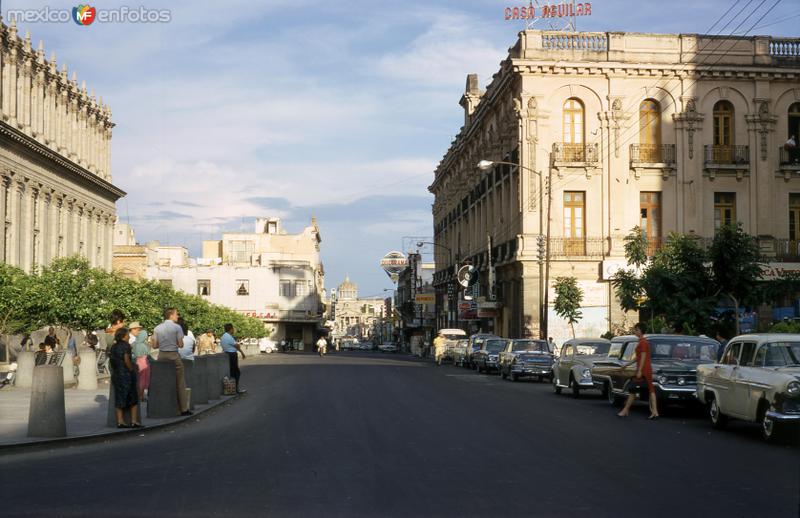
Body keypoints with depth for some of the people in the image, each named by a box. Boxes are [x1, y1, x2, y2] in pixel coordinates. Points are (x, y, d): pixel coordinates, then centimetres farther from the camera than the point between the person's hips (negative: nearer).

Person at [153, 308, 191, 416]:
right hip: (174, 356, -4)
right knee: (180, 383, 1)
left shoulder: (157, 328, 5)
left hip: (161, 355, 4)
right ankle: (183, 409, 0)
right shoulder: (177, 327, -7)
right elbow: (180, 345, -8)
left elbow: (154, 345, 6)